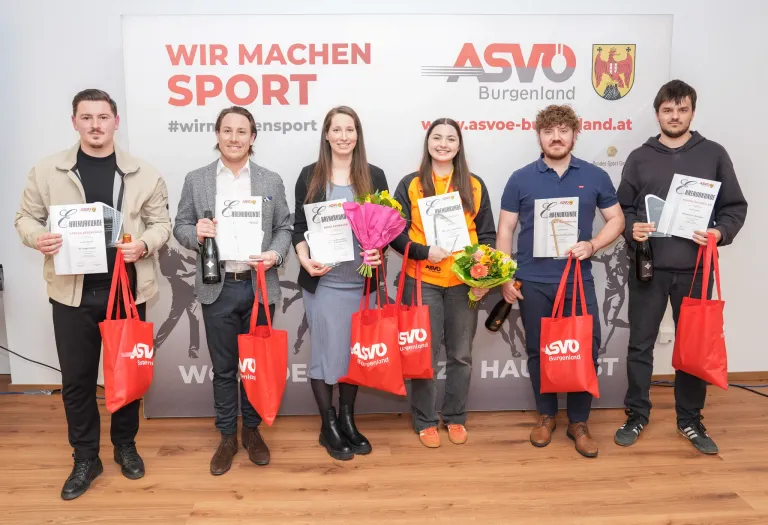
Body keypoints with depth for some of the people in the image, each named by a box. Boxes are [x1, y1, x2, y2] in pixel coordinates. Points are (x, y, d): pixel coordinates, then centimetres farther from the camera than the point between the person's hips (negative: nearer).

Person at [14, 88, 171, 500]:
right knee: (76, 379, 9)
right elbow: (26, 218, 7)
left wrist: (143, 244, -17)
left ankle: (125, 446, 34)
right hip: (72, 292, 1)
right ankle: (85, 458, 27)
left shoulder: (143, 173, 0)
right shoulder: (46, 170, 1)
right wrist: (37, 238, -15)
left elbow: (161, 223, 4)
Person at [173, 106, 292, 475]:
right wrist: (196, 233, -16)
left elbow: (285, 227, 5)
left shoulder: (271, 181, 5)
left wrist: (275, 254, -13)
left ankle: (252, 430, 30)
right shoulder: (196, 180, 4)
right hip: (217, 288, 0)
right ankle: (227, 436, 26)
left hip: (260, 286, 1)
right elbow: (180, 227, 6)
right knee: (223, 367, 10)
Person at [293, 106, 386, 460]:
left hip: (362, 281, 2)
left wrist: (377, 252, -13)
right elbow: (300, 226, 1)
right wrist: (305, 260, -15)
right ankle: (328, 426, 21)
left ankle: (348, 420, 29)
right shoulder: (310, 175, 2)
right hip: (322, 281, -2)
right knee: (326, 352, 5)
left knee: (355, 351, 11)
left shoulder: (374, 176, 5)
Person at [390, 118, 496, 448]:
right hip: (422, 281, -2)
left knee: (461, 355, 11)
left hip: (464, 282, 2)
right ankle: (425, 421, 21)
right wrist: (424, 251, -18)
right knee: (424, 355, 5)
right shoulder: (410, 185, 1)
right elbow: (395, 233, -2)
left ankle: (455, 417, 29)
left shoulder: (475, 185, 7)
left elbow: (487, 234, 8)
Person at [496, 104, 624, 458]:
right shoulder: (521, 179, 1)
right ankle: (546, 416, 28)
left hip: (578, 280, 0)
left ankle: (578, 422, 20)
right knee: (539, 351, 10)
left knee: (586, 350, 1)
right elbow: (505, 230, 3)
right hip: (533, 282, 0)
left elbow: (616, 220, 8)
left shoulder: (595, 177, 3)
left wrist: (592, 245, -11)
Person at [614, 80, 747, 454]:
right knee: (640, 345, 6)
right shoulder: (639, 158, 6)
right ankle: (637, 416, 22)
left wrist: (721, 233, -13)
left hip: (695, 268, 0)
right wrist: (632, 228, -13)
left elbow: (736, 207, 5)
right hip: (648, 268, 0)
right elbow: (622, 209, 7)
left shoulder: (714, 154, 5)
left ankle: (690, 420, 26)